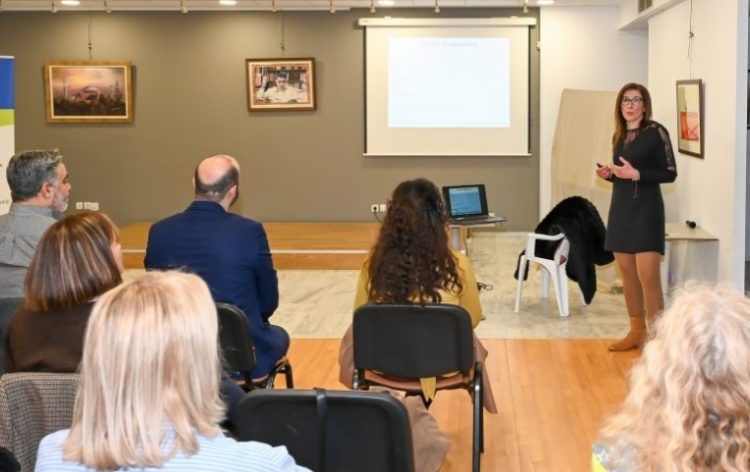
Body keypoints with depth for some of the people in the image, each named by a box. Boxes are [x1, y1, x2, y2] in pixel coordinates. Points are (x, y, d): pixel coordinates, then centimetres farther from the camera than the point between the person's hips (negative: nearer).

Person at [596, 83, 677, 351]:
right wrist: (609, 174, 0)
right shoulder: (618, 136, 12)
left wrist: (636, 174, -21)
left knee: (647, 276, -11)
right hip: (620, 208, 7)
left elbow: (670, 173, -10)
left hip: (646, 209, -7)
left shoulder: (656, 132, -8)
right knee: (627, 273, 10)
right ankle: (637, 332, 20)